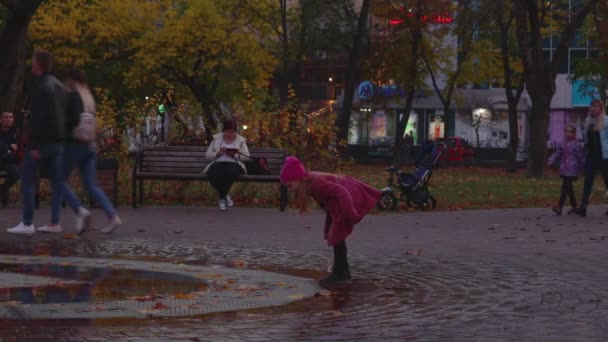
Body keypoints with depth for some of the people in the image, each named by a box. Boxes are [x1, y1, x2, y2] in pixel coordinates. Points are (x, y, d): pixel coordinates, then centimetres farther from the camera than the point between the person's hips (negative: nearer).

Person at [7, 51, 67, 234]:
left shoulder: (39, 86, -14)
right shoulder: (59, 86, 14)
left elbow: (36, 117, -19)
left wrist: (33, 145, -19)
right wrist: (62, 137, 18)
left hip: (42, 141, -8)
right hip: (58, 141, 8)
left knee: (27, 181, -2)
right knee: (56, 182, 7)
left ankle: (27, 223, -6)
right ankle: (54, 223, 5)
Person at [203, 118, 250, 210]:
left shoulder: (241, 140, 11)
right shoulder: (216, 139, 14)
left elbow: (246, 156, 3)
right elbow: (207, 155, 10)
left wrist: (234, 155, -12)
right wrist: (218, 153, -10)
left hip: (234, 164, -1)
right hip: (218, 164, 1)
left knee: (230, 173, -39)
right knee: (214, 175, -36)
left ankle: (221, 197, -14)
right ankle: (225, 196, -10)